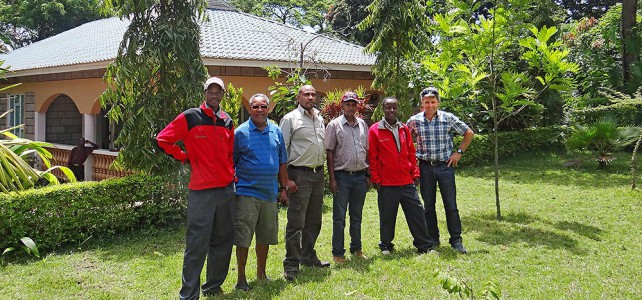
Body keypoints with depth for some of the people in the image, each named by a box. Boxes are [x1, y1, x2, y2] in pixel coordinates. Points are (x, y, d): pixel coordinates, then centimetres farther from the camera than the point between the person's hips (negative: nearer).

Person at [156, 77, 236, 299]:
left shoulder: (227, 121, 13)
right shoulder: (190, 117, -4)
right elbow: (163, 140, -3)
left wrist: (231, 172, 14)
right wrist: (185, 158, -1)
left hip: (226, 189, 6)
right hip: (201, 191, -6)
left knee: (223, 242, 13)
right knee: (197, 245, -5)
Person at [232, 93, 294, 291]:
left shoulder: (276, 132, 9)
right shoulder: (240, 133, -4)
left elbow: (281, 162, 14)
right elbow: (231, 163, -1)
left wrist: (284, 188, 12)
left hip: (269, 193, 5)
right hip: (247, 193, -4)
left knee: (265, 237, 14)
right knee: (242, 238, -3)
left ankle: (261, 273, 30)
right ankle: (241, 278, 9)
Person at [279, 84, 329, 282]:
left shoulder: (320, 119, 15)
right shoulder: (290, 119, -5)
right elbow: (282, 150, -9)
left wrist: (323, 172, 16)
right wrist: (286, 179, -15)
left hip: (318, 174, 7)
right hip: (299, 175, -7)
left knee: (314, 220, 14)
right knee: (296, 222, -5)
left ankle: (308, 256, 27)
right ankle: (291, 264, 2)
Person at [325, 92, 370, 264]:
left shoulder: (363, 125, 11)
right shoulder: (334, 125, -2)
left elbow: (367, 151, 15)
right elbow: (330, 153, -5)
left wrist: (368, 174, 10)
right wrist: (332, 178, -10)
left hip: (360, 176, 4)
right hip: (342, 176, -4)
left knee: (357, 216, 13)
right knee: (339, 217, 0)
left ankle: (356, 249, 24)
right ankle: (338, 253, 8)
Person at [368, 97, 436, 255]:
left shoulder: (404, 129, 11)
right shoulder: (375, 130, -2)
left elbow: (411, 152, 14)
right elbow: (372, 157, -2)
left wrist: (415, 173, 9)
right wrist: (375, 179, -5)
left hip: (407, 182, 4)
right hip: (386, 183, -4)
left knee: (416, 212, 6)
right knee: (387, 216, 6)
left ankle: (424, 245, 16)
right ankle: (386, 246, 22)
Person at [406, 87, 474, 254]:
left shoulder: (449, 118, -4)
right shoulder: (414, 121, -1)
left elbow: (469, 133, 6)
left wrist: (459, 152, 1)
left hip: (445, 166, -1)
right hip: (425, 167, 1)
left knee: (451, 205, 0)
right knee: (428, 205, 9)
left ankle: (456, 240, 10)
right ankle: (432, 239, 21)